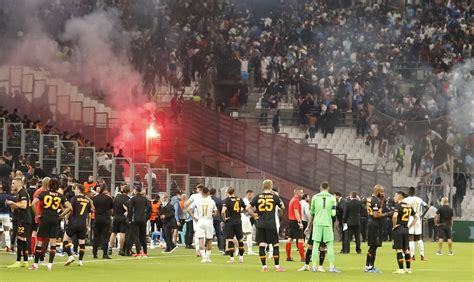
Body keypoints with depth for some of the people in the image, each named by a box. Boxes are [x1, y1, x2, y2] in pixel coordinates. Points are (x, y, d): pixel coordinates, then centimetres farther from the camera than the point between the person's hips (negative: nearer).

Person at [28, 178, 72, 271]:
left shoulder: (44, 193, 0)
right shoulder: (60, 196, 4)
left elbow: (33, 203, -9)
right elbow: (69, 207, -1)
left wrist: (36, 214, 2)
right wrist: (61, 215, 8)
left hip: (44, 219, -1)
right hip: (55, 220, 1)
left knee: (39, 242, 5)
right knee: (53, 242, 3)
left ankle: (36, 264, 7)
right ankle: (50, 265, -1)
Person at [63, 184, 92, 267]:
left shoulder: (74, 198, -5)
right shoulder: (87, 200, 11)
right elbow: (89, 215, 16)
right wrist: (88, 225, 24)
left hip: (74, 223, -4)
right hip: (83, 224, 4)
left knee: (66, 239, 6)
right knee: (82, 242, 10)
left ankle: (70, 256, -7)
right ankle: (80, 261, 8)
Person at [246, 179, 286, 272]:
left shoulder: (258, 197, 3)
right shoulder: (274, 197, -2)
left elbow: (248, 208, -1)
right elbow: (282, 207, 13)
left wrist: (254, 216, 10)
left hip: (260, 224, 2)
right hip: (271, 225, -2)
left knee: (261, 245, 3)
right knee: (275, 245, 6)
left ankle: (264, 266, 3)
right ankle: (277, 266, 6)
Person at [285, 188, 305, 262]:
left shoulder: (292, 200, 17)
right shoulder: (296, 201, -13)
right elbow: (296, 212, -21)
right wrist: (300, 222, -24)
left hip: (291, 221, 10)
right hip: (296, 222, -10)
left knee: (290, 239, 10)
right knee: (300, 239, -10)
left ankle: (288, 257, 13)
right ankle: (303, 258, -13)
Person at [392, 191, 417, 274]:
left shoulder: (398, 205, -11)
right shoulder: (409, 206, 12)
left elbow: (395, 216, -28)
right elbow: (416, 217, 19)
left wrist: (394, 225, -13)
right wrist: (410, 226, 16)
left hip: (398, 229, -7)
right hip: (406, 230, 7)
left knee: (398, 249, -4)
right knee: (406, 249, 14)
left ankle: (401, 269, -6)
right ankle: (408, 268, 16)